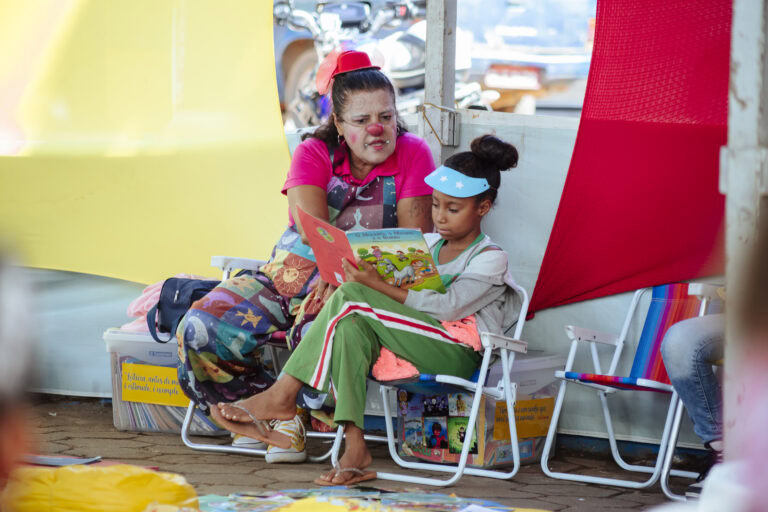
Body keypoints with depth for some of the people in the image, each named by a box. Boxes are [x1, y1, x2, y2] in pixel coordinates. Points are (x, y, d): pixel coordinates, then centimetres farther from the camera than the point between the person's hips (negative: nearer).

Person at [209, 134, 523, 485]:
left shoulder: (490, 259, -1)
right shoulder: (427, 244, 22)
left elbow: (449, 307, -16)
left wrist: (377, 285, -23)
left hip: (460, 355, -6)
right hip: (415, 351, 6)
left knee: (352, 298, -23)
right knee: (351, 324, -29)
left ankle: (281, 396, -22)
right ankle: (354, 447, -36)